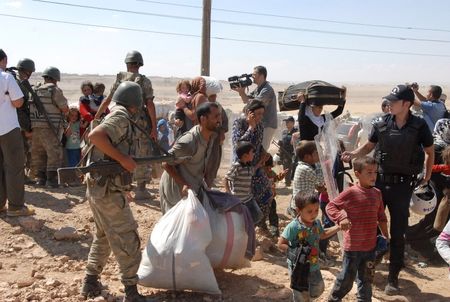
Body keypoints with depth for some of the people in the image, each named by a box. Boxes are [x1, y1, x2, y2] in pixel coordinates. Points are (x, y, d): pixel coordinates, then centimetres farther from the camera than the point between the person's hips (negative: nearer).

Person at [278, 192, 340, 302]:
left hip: (314, 266, 6)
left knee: (318, 290, 21)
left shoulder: (317, 223, -4)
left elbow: (322, 235, 17)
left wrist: (338, 227, 10)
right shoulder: (293, 227, -25)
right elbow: (281, 244, -20)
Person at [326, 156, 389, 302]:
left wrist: (385, 236, 16)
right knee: (346, 279, 7)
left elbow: (381, 217, 14)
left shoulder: (377, 193, 4)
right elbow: (330, 206, -11)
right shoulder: (350, 193, -14)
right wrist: (341, 218, -26)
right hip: (353, 246, -5)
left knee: (366, 279, 20)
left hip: (370, 245, 5)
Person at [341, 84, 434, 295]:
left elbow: (430, 151, 5)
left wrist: (427, 174, 1)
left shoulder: (419, 126, -8)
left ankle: (393, 277, 17)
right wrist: (353, 154, -8)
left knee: (397, 232, 4)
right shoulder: (382, 123, -3)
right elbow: (369, 146, 8)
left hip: (402, 184, -2)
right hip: (379, 180, 2)